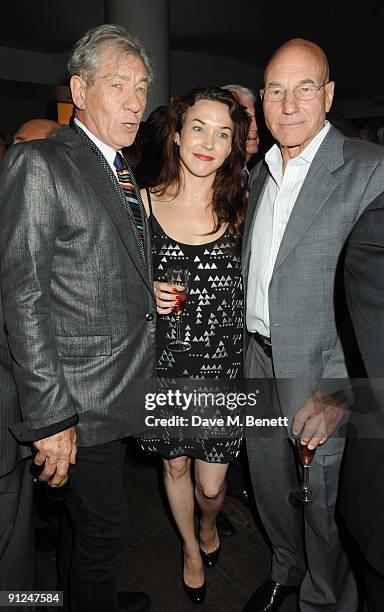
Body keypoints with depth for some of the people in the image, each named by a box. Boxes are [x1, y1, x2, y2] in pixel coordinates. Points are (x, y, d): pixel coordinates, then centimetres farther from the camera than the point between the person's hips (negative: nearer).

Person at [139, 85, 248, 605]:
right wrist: (146, 294, -14)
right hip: (164, 361, 1)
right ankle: (191, 549, 50)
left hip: (224, 363, 0)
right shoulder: (143, 203, -4)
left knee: (212, 485, 8)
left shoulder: (241, 206, -4)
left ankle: (209, 526, 48)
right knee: (175, 465, 19)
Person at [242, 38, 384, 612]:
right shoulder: (259, 173, 9)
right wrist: (246, 346, 11)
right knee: (272, 489, 23)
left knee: (325, 504, 13)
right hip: (260, 361, 6)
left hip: (325, 374, -6)